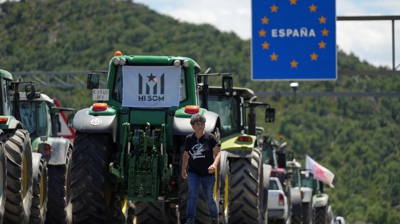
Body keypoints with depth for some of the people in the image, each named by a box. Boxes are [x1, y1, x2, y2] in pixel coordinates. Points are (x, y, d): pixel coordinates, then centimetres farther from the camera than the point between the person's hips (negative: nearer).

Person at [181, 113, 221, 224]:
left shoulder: (210, 138, -9)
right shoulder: (189, 139, 1)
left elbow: (217, 153, -13)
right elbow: (186, 155, 15)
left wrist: (214, 165, -32)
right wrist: (183, 169, 22)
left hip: (208, 174, -1)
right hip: (193, 173, 1)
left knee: (209, 199, 10)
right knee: (192, 195, -16)